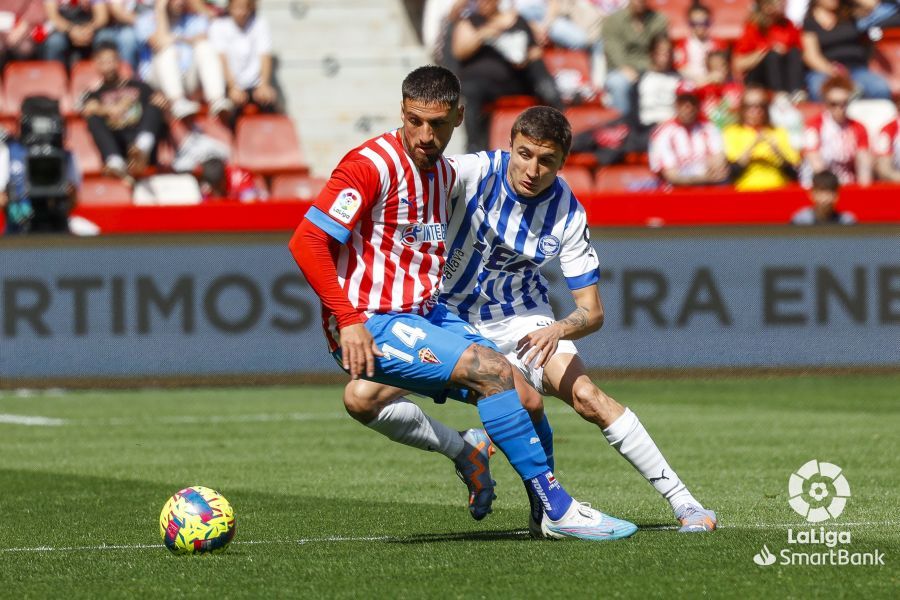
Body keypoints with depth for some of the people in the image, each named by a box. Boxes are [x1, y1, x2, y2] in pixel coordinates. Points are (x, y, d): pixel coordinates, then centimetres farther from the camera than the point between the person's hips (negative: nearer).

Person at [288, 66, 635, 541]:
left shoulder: (445, 174, 12)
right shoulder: (373, 164, -13)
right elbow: (306, 242, -18)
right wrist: (348, 320, -23)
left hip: (424, 317, 8)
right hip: (371, 327, -8)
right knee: (492, 371, -23)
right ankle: (558, 510, -18)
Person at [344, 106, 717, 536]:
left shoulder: (568, 214, -16)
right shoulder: (474, 173, -22)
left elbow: (592, 311, -14)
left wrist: (557, 331, -36)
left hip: (522, 318, 0)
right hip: (448, 316, 0)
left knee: (585, 396, -22)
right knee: (360, 396, -17)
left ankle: (682, 502, -13)